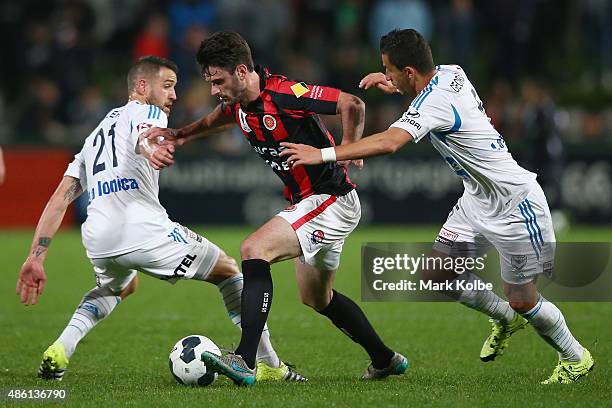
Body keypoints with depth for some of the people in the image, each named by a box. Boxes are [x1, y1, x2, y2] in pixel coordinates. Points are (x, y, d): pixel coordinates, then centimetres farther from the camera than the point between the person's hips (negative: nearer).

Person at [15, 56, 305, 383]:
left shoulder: (97, 133, 31)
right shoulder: (147, 113, 11)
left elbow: (58, 200, 24)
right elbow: (144, 139, -17)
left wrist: (35, 258, 21)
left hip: (96, 239, 7)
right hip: (142, 229, -7)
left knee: (118, 286, 39)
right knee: (228, 271, 13)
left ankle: (60, 349, 15)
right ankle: (269, 365, 9)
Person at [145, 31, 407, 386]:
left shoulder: (285, 94, -23)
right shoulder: (240, 105, 2)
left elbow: (352, 104, -23)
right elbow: (214, 121, 25)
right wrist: (176, 137, 9)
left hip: (332, 200, -10)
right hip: (308, 203, 10)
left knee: (254, 250, -24)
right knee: (317, 298, 22)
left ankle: (245, 361, -32)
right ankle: (385, 360, 40)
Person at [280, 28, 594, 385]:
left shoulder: (434, 104, -29)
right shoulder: (451, 73, -2)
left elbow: (388, 142, -43)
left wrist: (323, 154, -41)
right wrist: (397, 86, 10)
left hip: (515, 206, -9)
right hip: (479, 199, 9)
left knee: (522, 300, 0)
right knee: (438, 274, 5)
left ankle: (576, 358, 24)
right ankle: (507, 319, 28)